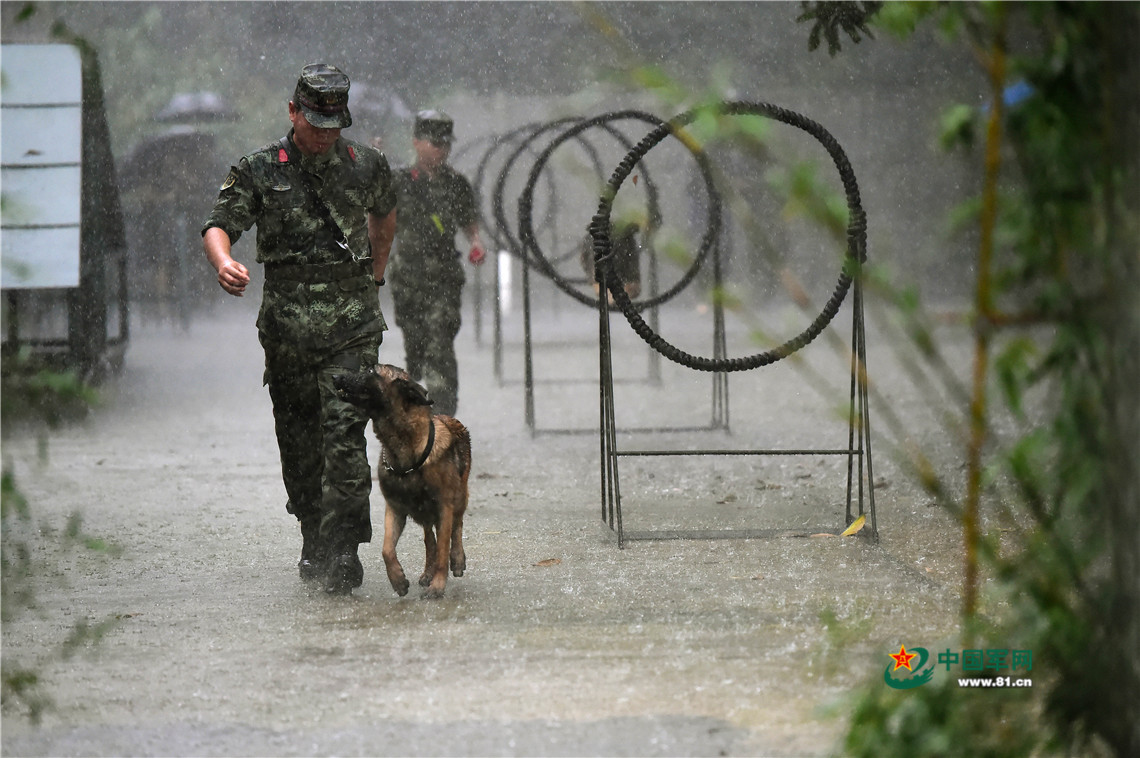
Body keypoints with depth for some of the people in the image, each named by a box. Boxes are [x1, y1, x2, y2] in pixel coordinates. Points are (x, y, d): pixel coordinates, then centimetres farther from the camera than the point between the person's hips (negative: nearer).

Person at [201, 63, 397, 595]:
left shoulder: (367, 165, 7)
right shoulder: (260, 170, 0)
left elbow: (384, 213, 28)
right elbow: (218, 225, -9)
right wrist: (223, 262, -30)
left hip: (352, 318, -1)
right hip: (286, 321, 1)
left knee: (345, 434, -13)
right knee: (298, 440, 9)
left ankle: (343, 551, -13)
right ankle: (314, 541, 25)